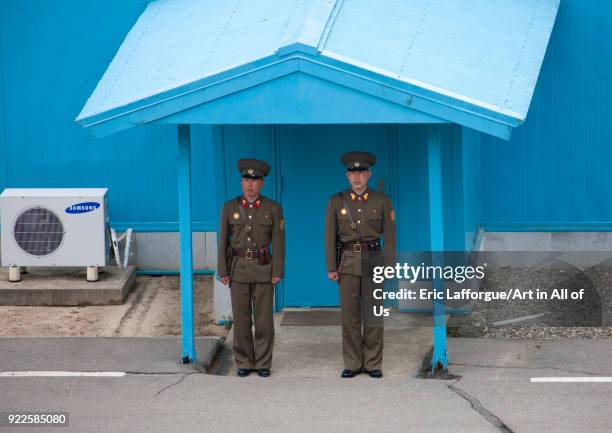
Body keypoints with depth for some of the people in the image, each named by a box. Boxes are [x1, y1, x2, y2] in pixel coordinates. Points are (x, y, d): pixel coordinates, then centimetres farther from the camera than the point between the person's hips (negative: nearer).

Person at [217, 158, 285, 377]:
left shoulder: (273, 209, -1)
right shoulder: (230, 207, 3)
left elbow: (278, 242, -2)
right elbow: (223, 241, 4)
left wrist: (277, 272, -8)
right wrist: (223, 271, -1)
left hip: (263, 269, -1)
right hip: (238, 269, 1)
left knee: (264, 319, 0)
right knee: (241, 319, 3)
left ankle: (263, 364, 9)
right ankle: (244, 363, 12)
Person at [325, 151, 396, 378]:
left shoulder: (382, 202, 1)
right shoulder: (336, 202, 3)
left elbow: (389, 237, 1)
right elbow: (330, 236, 3)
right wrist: (331, 267, -2)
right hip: (347, 263, 1)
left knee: (373, 315, 0)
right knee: (350, 314, 2)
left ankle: (373, 364, 8)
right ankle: (352, 364, 9)